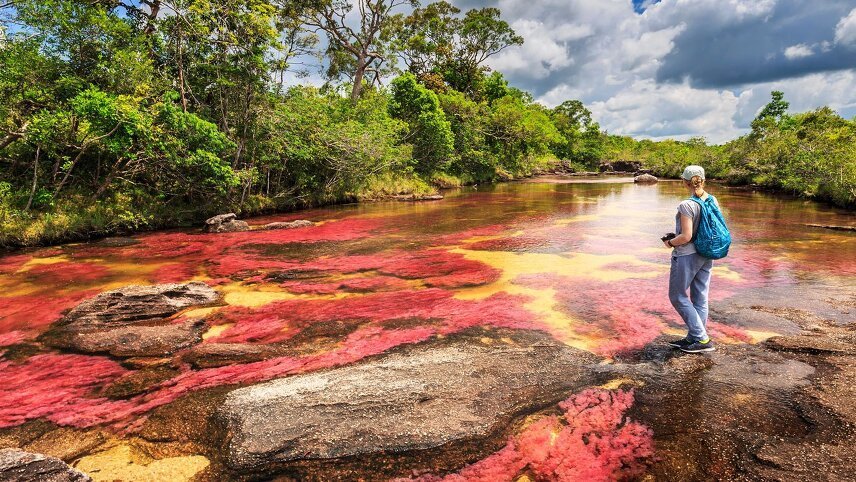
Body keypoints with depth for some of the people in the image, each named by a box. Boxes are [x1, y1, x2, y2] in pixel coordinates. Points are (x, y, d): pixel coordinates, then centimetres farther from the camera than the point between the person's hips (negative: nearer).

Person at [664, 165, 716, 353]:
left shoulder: (686, 205, -21)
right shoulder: (713, 201, 2)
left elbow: (686, 236, -22)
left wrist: (670, 242, -5)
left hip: (687, 255, -8)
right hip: (706, 255, 8)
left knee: (678, 296, 6)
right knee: (700, 298, 13)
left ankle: (702, 339, 5)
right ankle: (693, 338, 24)